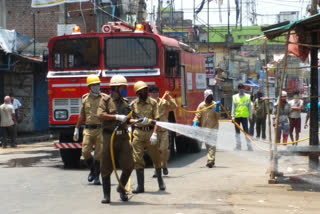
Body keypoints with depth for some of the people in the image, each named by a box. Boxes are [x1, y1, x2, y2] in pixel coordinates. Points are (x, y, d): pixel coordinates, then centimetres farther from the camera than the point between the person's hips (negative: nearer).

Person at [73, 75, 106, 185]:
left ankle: (96, 176, 10)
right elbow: (82, 116, 16)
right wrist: (77, 129, 15)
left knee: (99, 154, -2)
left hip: (100, 129, -2)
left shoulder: (104, 98, 2)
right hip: (88, 129, 2)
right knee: (85, 151, -5)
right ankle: (92, 170, 20)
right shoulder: (85, 99, 10)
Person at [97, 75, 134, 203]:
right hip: (109, 137, -4)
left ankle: (121, 188, 22)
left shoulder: (125, 102, 14)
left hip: (123, 137, 4)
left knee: (128, 166, -1)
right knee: (107, 167, 0)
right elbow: (100, 115, -16)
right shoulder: (106, 101, -1)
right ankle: (106, 195, 8)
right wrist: (117, 117, -19)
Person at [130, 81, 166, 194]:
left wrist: (154, 133, -14)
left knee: (156, 157, 7)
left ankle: (160, 181, 28)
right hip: (138, 132, 1)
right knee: (138, 159, -1)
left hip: (150, 132, -1)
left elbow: (156, 119, -4)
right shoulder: (133, 104, 6)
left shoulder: (153, 102, 2)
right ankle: (140, 186, 4)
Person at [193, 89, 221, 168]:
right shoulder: (201, 105, 3)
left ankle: (210, 161, -22)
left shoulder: (215, 104, 0)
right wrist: (195, 123, -16)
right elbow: (197, 116, 1)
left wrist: (217, 108, -16)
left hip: (213, 128, -3)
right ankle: (211, 161, 23)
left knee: (212, 146, -14)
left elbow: (218, 117, -5)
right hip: (205, 128, 3)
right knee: (207, 146, 11)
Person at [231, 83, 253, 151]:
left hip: (244, 116, -2)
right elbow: (233, 107, 8)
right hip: (237, 116, 2)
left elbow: (250, 107, 9)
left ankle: (249, 146, -3)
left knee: (246, 131, -6)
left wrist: (250, 116, 5)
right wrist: (232, 116, 1)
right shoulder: (234, 97, 9)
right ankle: (238, 146, 13)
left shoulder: (247, 96, 7)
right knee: (237, 132, 7)